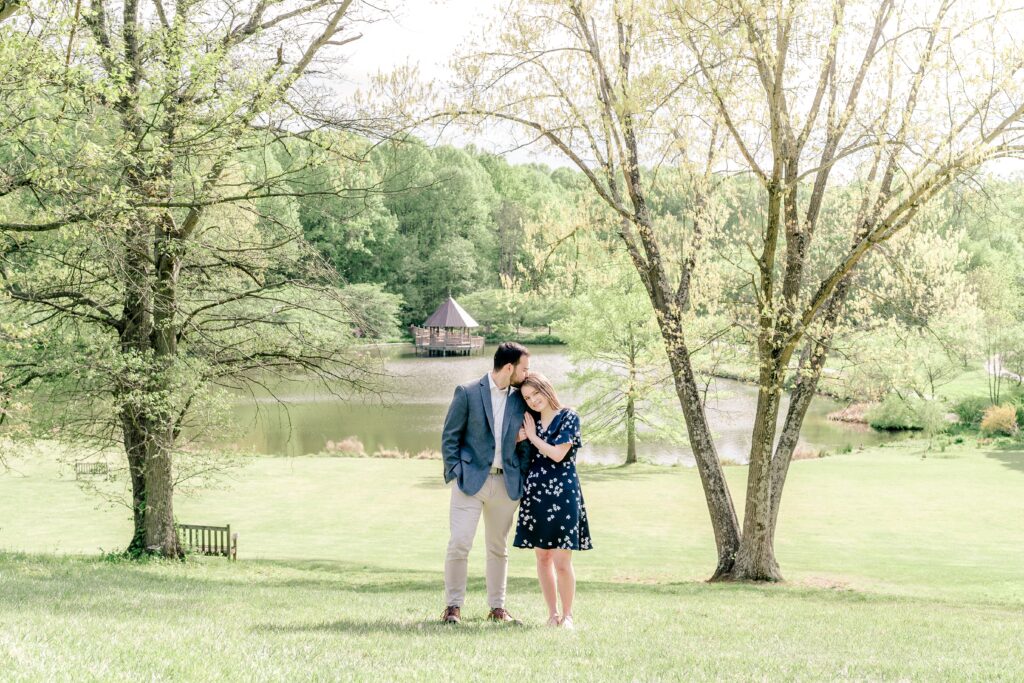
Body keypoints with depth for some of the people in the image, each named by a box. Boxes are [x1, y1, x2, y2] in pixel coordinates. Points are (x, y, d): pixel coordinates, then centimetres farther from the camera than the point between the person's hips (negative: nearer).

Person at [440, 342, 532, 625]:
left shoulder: (519, 398, 8)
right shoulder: (467, 393, -4)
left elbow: (524, 441, 13)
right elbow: (450, 436, -1)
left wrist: (523, 478, 5)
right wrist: (455, 472, -7)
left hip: (506, 482, 4)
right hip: (471, 479, -4)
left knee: (498, 547, 10)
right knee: (459, 544, -9)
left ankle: (497, 607, 19)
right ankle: (453, 606, 1)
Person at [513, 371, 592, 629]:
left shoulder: (569, 417, -2)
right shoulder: (529, 422, 12)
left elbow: (558, 454, -11)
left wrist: (533, 436, -1)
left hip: (562, 494, -5)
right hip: (535, 494, 5)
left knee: (561, 561, -7)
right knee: (542, 558, 7)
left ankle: (567, 615, 5)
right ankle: (552, 614, 17)